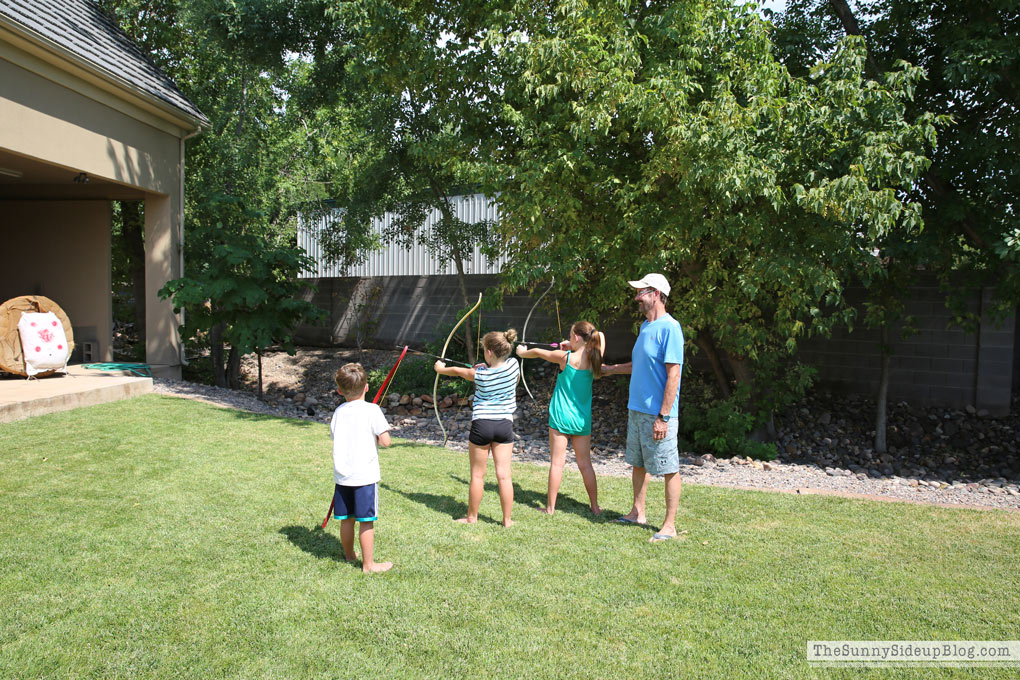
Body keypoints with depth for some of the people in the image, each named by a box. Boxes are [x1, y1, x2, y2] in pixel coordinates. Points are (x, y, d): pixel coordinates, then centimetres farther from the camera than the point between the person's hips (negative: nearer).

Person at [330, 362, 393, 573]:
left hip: (342, 475, 5)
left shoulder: (338, 412, 5)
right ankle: (368, 564, 10)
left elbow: (335, 437, 15)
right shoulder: (372, 410, -10)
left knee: (346, 518, 16)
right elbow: (385, 441, -11)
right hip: (365, 474, -5)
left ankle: (349, 555, 34)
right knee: (366, 521, 2)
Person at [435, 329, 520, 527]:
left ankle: (472, 517, 22)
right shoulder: (513, 364, -6)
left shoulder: (480, 374, -11)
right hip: (505, 424, 3)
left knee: (477, 475, 9)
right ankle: (507, 519, 11)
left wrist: (441, 369, 27)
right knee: (504, 475, 5)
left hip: (482, 425, -3)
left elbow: (457, 371, 10)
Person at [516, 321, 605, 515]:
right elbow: (600, 335, 17)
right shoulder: (594, 358, -3)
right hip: (583, 419, 4)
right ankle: (595, 506, 15)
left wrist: (523, 353, 24)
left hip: (561, 417, -4)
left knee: (557, 462, 3)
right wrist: (573, 347, 15)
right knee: (585, 464, 10)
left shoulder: (565, 357, -13)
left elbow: (537, 352, 4)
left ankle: (550, 507, 10)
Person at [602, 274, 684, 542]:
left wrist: (663, 417, -22)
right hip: (636, 409, 9)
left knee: (669, 469, 2)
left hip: (657, 414, -9)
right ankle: (637, 512, 33)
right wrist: (611, 369, 32)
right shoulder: (645, 326, 12)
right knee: (638, 463, 18)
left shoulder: (669, 328, -16)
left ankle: (669, 525, 12)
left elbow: (673, 374, -20)